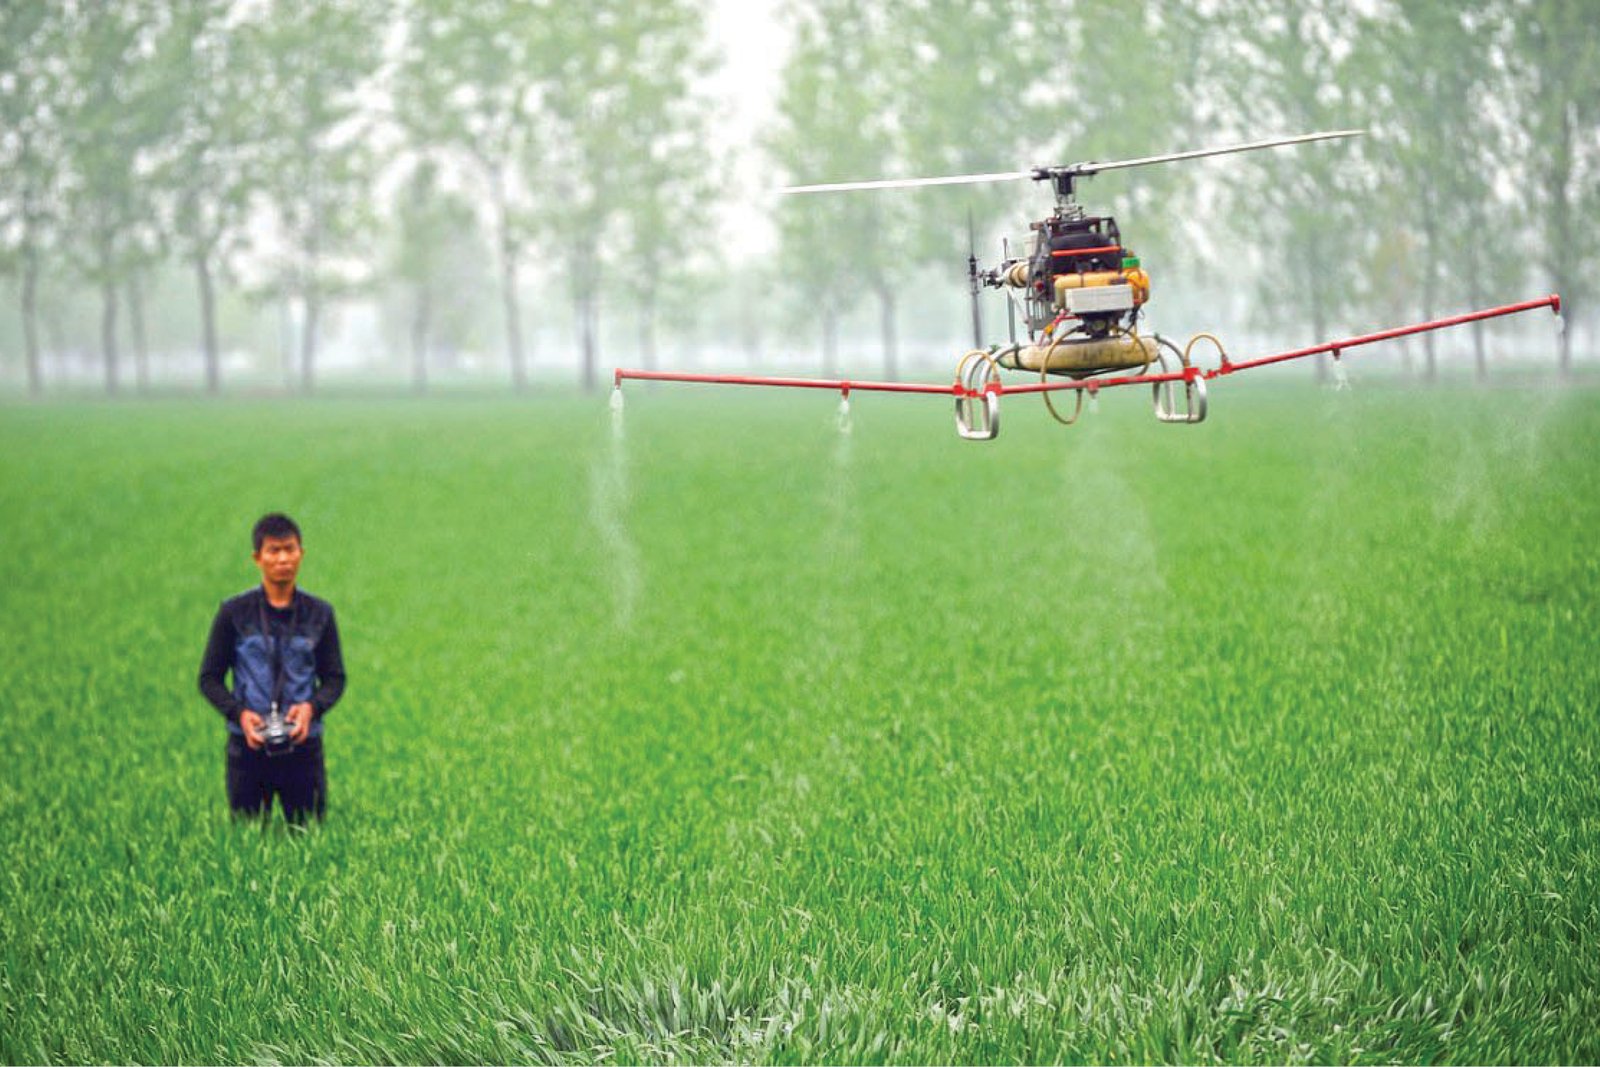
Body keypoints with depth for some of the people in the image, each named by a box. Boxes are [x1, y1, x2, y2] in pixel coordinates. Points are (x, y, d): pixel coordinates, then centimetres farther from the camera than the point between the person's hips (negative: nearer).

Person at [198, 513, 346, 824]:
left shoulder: (319, 613, 5)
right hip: (248, 743, -1)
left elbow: (334, 678, 9)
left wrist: (312, 707, -12)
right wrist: (239, 713, -14)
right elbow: (209, 678, 4)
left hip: (303, 743, 1)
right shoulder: (234, 612, 0)